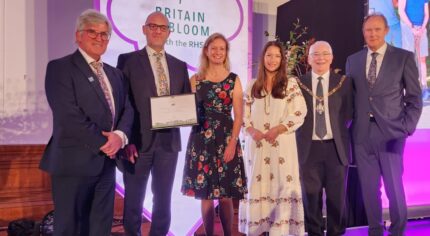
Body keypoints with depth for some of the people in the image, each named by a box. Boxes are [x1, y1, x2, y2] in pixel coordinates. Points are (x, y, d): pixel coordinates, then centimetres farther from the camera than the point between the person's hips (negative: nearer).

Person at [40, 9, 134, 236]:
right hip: (75, 162, -6)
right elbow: (69, 116, -16)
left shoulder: (114, 73, 18)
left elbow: (127, 109, 11)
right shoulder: (60, 67, -6)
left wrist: (120, 135, -10)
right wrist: (102, 143, -13)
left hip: (106, 162, 7)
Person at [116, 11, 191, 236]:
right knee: (134, 199, 7)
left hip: (168, 141, 4)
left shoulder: (179, 65, 13)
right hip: (139, 140, -3)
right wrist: (126, 139, -13)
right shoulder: (128, 60, 1)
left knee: (163, 199, 12)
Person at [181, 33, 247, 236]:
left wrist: (232, 143, -9)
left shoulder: (233, 80, 4)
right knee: (205, 194, 5)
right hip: (201, 140, 1)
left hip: (226, 139, -1)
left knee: (225, 195, 2)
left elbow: (238, 115, 0)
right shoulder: (196, 79, 7)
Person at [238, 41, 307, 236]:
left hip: (282, 143, -2)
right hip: (256, 143, 3)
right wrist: (251, 131, -9)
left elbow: (299, 113, -5)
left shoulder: (290, 84, 3)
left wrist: (277, 130, -14)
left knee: (282, 184, -4)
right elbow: (243, 113, 9)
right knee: (257, 183, 5)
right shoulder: (253, 85, 11)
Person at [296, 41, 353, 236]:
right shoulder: (298, 83, 4)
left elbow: (348, 113, 7)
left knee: (337, 196, 6)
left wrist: (338, 130, -2)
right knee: (311, 196, 4)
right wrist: (303, 135, -3)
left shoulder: (344, 82, 6)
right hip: (309, 147, 0)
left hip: (336, 147, 1)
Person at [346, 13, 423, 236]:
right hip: (362, 134, 3)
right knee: (369, 187, 8)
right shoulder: (353, 60, 10)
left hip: (390, 132, -3)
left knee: (394, 187, 2)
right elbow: (350, 96, 11)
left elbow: (414, 98, 1)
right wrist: (349, 127, 2)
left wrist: (407, 128, -7)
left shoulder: (404, 57, 2)